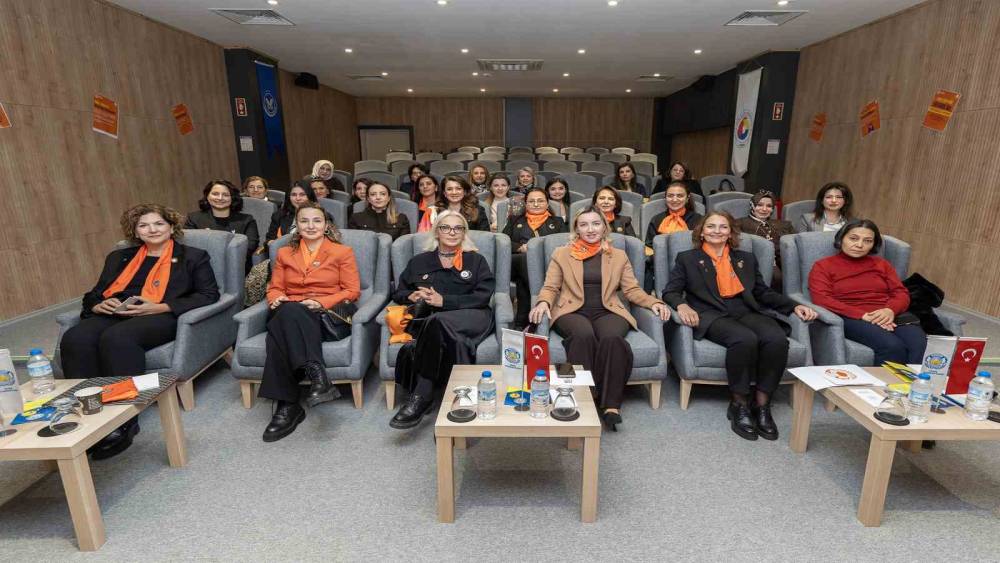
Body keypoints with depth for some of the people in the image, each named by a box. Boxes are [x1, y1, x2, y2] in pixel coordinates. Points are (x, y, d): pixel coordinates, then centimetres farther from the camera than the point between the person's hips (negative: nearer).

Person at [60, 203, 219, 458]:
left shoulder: (193, 256, 13)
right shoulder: (119, 257, 27)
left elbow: (209, 295, 0)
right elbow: (93, 295, 26)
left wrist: (159, 307, -11)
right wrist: (99, 305, -1)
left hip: (162, 317, -4)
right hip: (114, 316, 5)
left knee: (116, 338, -35)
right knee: (74, 339, -28)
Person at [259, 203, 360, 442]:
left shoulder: (342, 252, 12)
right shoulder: (284, 253, 23)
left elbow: (352, 291, 3)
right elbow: (275, 288, 18)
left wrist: (321, 303, -12)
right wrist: (276, 299, -7)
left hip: (328, 316, -3)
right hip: (289, 314, 3)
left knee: (283, 323, -35)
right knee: (285, 312, -36)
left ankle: (287, 406, -39)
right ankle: (317, 376, -44)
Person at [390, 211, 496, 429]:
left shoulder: (476, 260, 16)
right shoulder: (419, 262, 22)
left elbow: (483, 296, 1)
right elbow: (398, 293, 24)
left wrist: (444, 301, -10)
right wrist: (412, 296, -1)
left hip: (470, 318, -2)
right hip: (427, 321, 2)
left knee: (438, 322, -37)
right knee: (452, 341, -36)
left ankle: (420, 398, -33)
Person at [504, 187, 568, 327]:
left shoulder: (557, 222, 29)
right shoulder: (515, 221, 31)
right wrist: (522, 247, -7)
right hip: (515, 262, 1)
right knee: (526, 257, -38)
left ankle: (522, 321, -36)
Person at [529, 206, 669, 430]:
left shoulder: (619, 256, 20)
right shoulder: (561, 254, 17)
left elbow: (632, 290, 14)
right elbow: (550, 287, 11)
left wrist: (653, 302, -5)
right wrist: (543, 302, -12)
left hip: (607, 312, 1)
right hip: (572, 311, -1)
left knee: (612, 338, -34)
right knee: (584, 336, -36)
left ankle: (610, 404, -27)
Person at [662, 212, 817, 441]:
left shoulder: (746, 258, 26)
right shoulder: (687, 258, 16)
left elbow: (764, 292, 23)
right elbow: (670, 291, 7)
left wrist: (794, 306, 7)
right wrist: (682, 305, -16)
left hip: (747, 312, 4)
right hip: (712, 315, -3)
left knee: (778, 339, -29)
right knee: (745, 339, -35)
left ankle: (761, 404, -16)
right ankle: (739, 404, -17)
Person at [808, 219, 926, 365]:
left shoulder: (881, 264, 24)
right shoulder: (823, 266, 7)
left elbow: (901, 293, 14)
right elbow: (821, 299, -7)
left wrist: (890, 310, -11)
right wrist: (863, 315, -17)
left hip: (890, 316, 5)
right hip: (852, 319, -4)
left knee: (920, 346, -28)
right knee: (892, 346, -32)